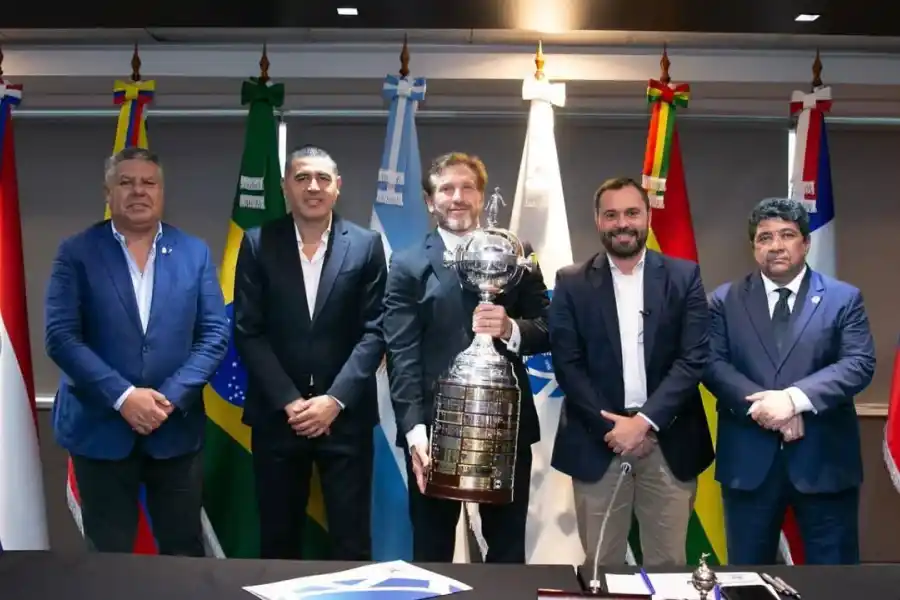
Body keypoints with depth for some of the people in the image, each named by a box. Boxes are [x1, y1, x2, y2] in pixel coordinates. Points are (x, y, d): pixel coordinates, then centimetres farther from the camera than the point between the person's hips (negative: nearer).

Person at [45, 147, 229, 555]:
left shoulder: (194, 253, 4)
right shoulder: (77, 253, -2)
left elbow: (215, 334, -1)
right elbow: (60, 336, -9)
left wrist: (170, 398, -12)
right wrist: (122, 396, -18)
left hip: (176, 428, 2)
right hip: (100, 428, -1)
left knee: (184, 554, 10)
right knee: (108, 558, 10)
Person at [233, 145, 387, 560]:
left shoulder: (366, 245, 2)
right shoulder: (258, 244, 2)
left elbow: (374, 332, -2)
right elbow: (247, 332, -2)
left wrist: (335, 400, -12)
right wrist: (289, 401, -10)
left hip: (346, 416, 0)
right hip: (277, 415, 1)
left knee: (351, 541, 5)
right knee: (278, 540, 11)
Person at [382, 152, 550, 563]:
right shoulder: (408, 265, 0)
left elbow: (547, 330, 2)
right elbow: (402, 355, -9)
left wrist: (511, 329, -21)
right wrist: (414, 429, -20)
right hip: (434, 427, -1)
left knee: (508, 551, 13)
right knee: (432, 552, 13)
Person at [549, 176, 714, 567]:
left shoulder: (684, 277, 4)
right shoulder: (572, 283, 3)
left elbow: (695, 358, -4)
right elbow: (567, 365, -2)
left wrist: (645, 421, -13)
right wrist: (611, 427, -11)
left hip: (669, 441, 0)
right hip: (597, 440, 0)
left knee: (668, 563, 8)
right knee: (601, 564, 8)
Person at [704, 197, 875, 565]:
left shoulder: (844, 298, 3)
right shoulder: (725, 301, 6)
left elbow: (859, 364, -8)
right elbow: (713, 364, -4)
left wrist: (795, 398, -22)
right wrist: (763, 403, -20)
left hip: (823, 459, 0)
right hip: (748, 460, 1)